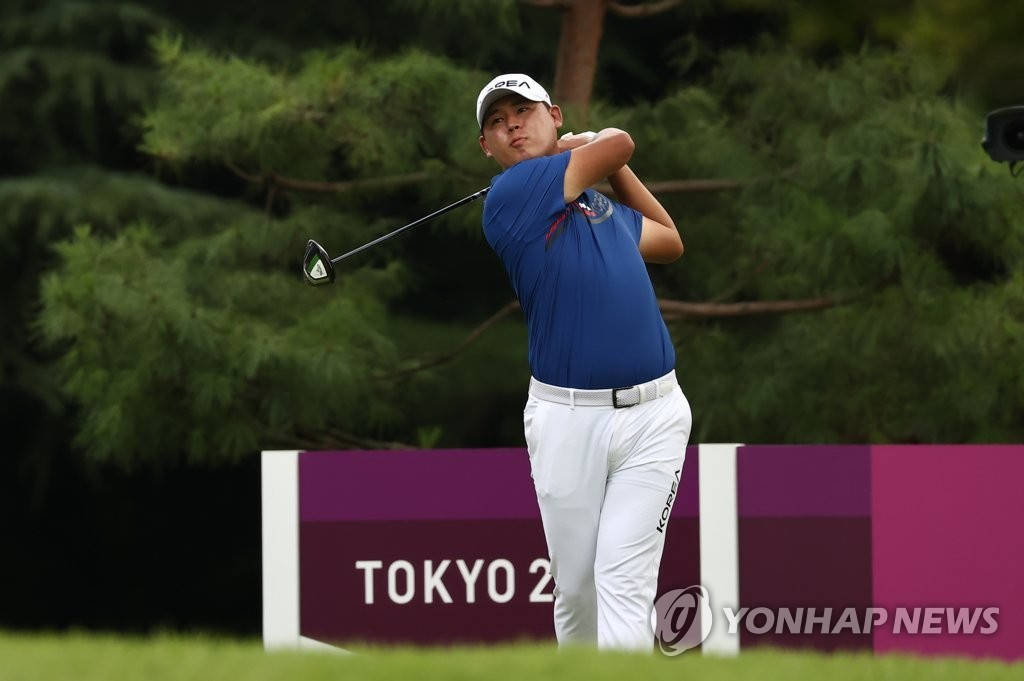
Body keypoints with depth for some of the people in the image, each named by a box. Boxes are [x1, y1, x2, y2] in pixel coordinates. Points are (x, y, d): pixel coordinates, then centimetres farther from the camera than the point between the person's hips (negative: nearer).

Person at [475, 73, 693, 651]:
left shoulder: (601, 205, 17)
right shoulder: (511, 195, -4)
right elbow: (620, 142, 0)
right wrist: (598, 152, 22)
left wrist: (613, 166, 29)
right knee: (575, 588, 5)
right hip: (565, 418, -3)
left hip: (652, 414, 3)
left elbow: (669, 242, 35)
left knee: (623, 585, -8)